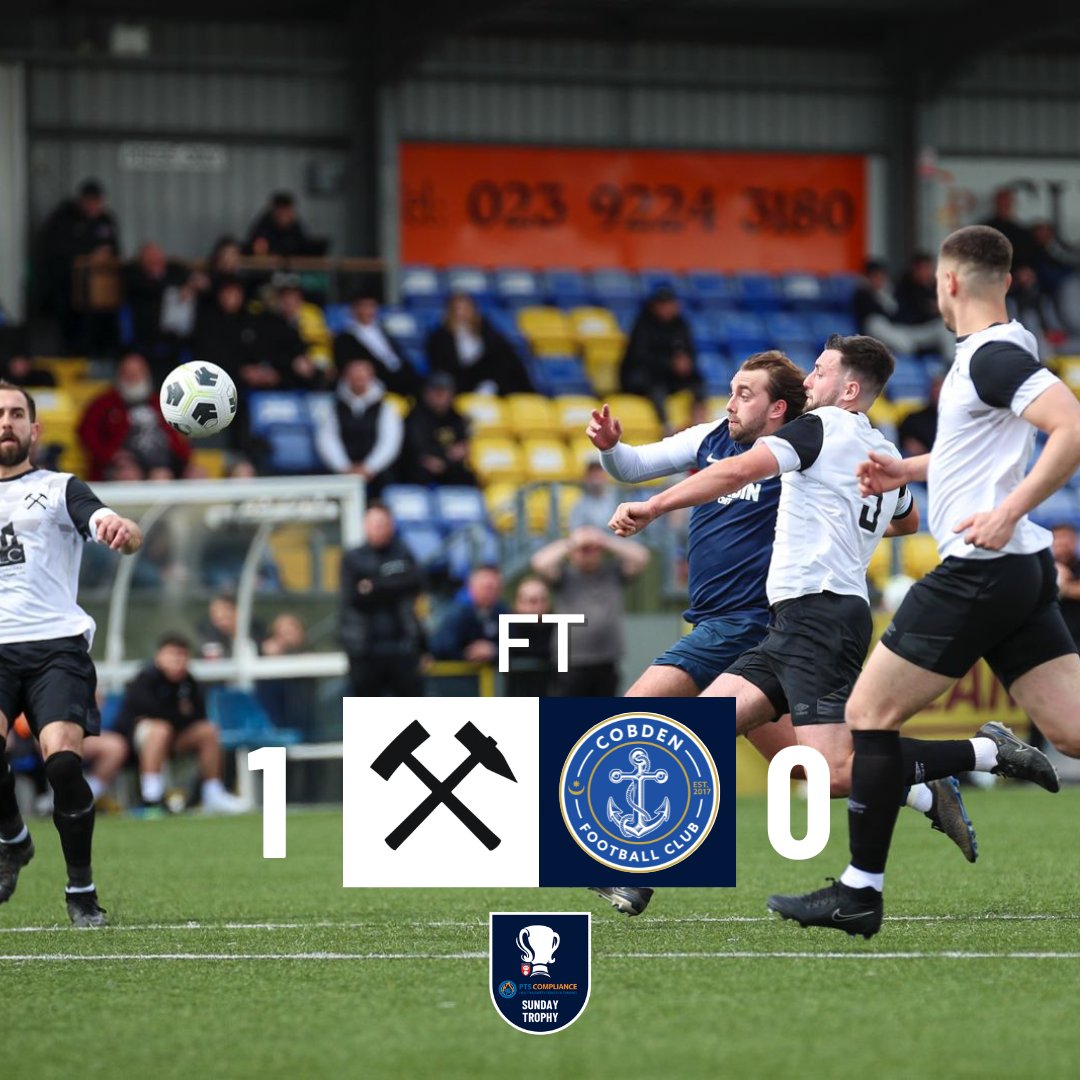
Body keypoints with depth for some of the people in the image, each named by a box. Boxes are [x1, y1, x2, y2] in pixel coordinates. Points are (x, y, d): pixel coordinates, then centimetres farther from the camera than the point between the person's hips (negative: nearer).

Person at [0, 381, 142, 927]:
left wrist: (123, 530, -34)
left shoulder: (58, 489, 10)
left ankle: (81, 891, -5)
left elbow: (116, 530, -10)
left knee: (63, 758, -21)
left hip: (56, 643, -2)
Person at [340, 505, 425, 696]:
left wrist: (375, 587, -13)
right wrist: (391, 590, -9)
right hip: (365, 649, -1)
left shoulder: (403, 555, 9)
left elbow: (415, 582, -8)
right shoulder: (352, 559, 5)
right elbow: (352, 598, -6)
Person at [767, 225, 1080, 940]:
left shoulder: (993, 356, -14)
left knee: (869, 714, -1)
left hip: (980, 569, -10)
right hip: (1021, 573, 10)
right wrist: (907, 470, 26)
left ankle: (861, 893, 3)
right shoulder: (999, 351, 16)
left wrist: (1008, 512, -28)